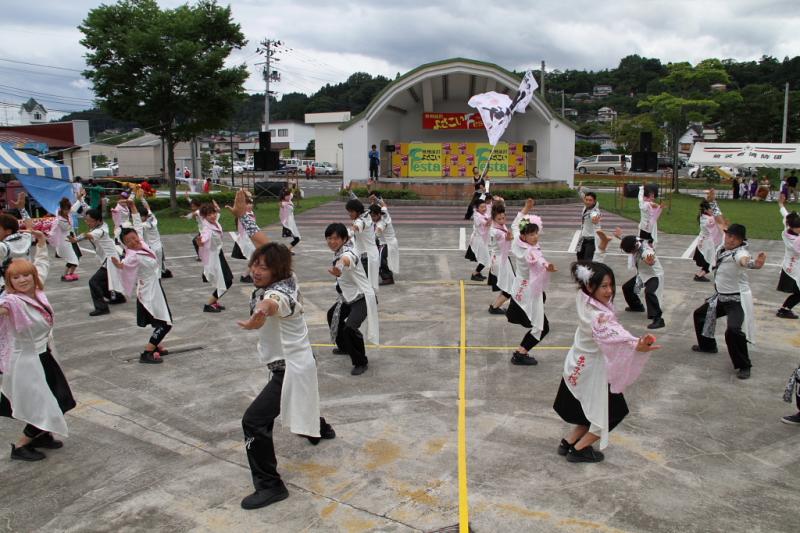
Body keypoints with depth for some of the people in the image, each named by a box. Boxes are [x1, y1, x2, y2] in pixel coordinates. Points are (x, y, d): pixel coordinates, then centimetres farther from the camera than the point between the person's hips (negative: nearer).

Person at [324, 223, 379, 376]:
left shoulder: (347, 252, -31)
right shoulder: (339, 250, -3)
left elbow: (347, 259, -57)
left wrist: (342, 262, -83)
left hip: (362, 297, -11)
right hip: (348, 296, 11)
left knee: (350, 328, -26)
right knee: (333, 315, 29)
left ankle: (361, 362, -5)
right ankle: (345, 347, 50)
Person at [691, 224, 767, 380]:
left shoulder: (740, 252, -28)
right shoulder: (722, 248, -4)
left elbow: (744, 260, -55)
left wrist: (754, 263, -73)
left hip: (738, 300, -9)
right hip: (721, 297, 10)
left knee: (733, 331, -25)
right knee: (700, 314, 25)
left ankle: (743, 366, -7)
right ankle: (707, 345, 48)